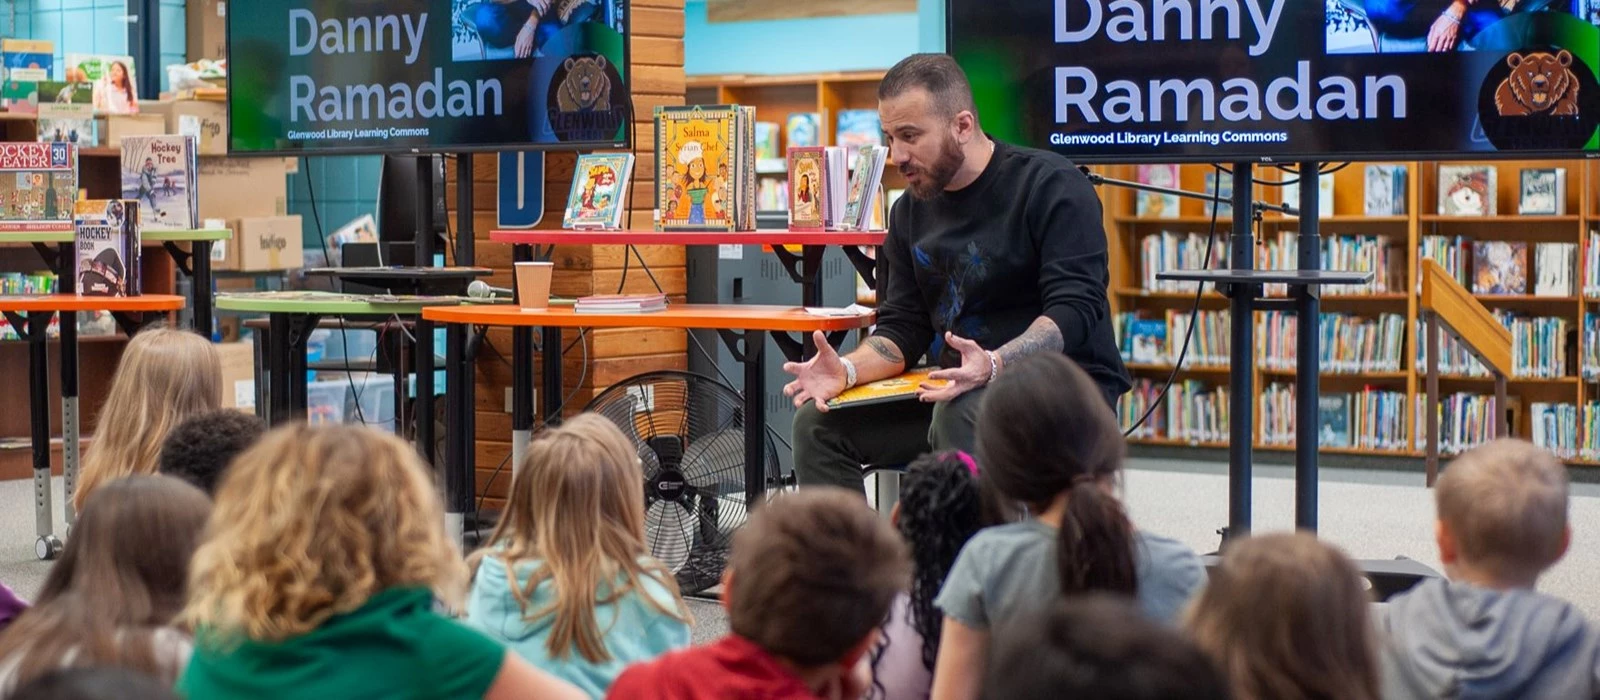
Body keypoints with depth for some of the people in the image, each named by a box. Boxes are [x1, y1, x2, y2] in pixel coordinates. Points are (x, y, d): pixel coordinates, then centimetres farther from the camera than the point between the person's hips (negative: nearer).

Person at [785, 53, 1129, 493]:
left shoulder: (1051, 187, -10)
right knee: (817, 422, -7)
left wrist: (992, 365, -38)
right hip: (960, 390, 7)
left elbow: (1074, 309, -20)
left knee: (960, 416, -37)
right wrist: (848, 369, -13)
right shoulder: (911, 211, 12)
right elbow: (903, 328, 10)